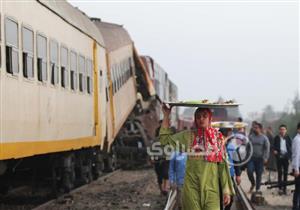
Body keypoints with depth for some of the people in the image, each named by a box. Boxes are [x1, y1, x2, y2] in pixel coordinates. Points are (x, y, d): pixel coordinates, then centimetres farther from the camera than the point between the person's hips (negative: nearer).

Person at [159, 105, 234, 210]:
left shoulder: (217, 137, 5)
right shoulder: (188, 136, 6)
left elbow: (222, 164, 4)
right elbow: (164, 138, 5)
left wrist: (227, 190, 1)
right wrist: (166, 115, 3)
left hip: (211, 187, 0)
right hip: (191, 187, 0)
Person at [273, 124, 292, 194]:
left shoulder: (288, 138, 1)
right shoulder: (277, 138, 1)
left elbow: (290, 148, 4)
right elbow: (274, 146, 8)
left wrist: (289, 156, -6)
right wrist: (274, 150, -13)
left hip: (286, 157, 0)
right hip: (279, 156, 0)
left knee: (285, 173, 5)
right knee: (279, 172, 3)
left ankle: (284, 188, 12)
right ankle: (280, 187, 9)